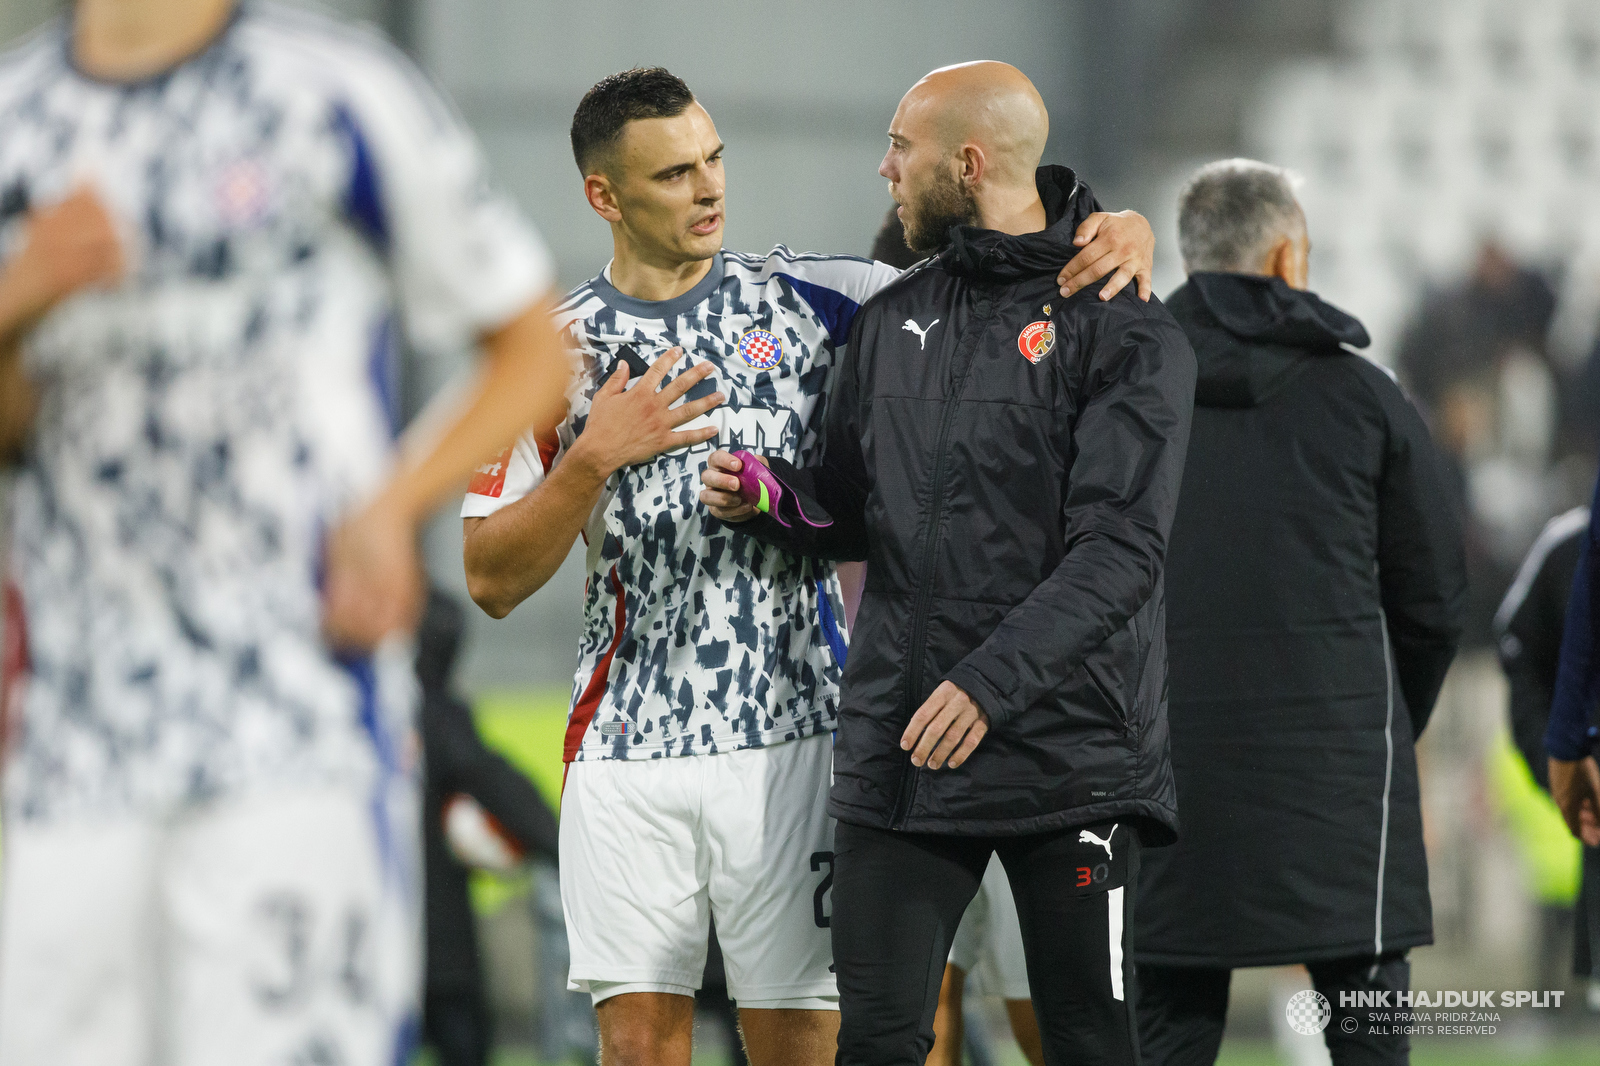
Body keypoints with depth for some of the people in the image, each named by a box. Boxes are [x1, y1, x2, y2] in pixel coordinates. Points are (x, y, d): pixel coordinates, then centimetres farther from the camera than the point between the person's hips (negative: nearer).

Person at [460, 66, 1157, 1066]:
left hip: (795, 732, 0)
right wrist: (594, 460, -11)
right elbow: (493, 581, 3)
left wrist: (1114, 236, -11)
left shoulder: (812, 298, 6)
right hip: (627, 748, 1)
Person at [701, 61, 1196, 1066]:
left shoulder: (1125, 332, -6)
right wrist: (763, 498, 1)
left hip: (1068, 752, -5)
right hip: (899, 753, 5)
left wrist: (990, 681, -26)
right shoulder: (891, 321, 14)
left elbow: (1118, 549, -15)